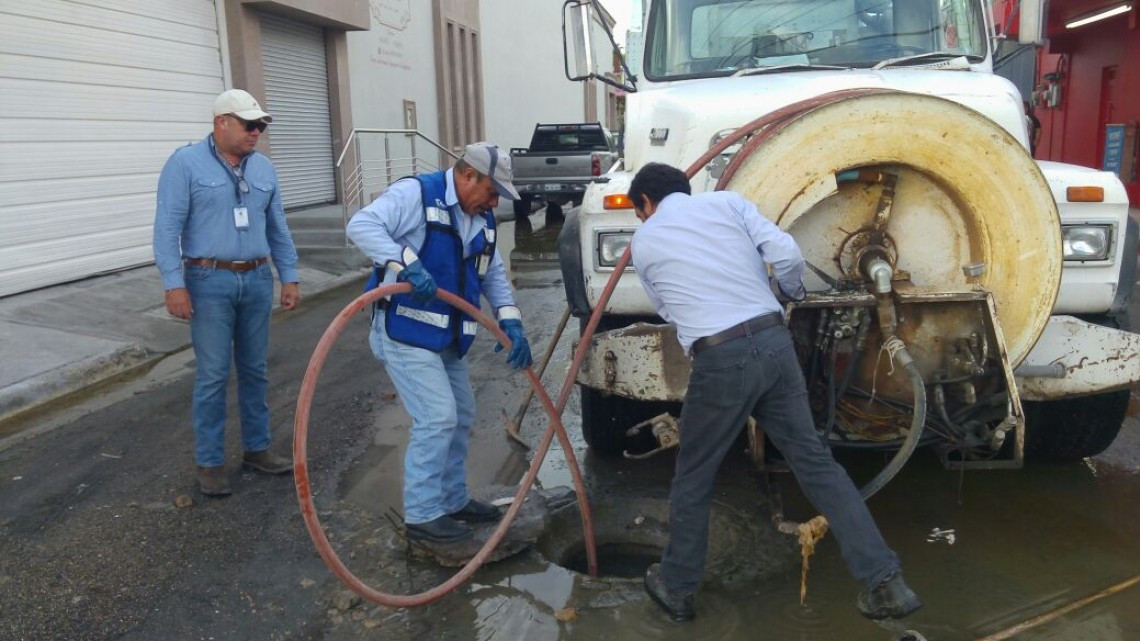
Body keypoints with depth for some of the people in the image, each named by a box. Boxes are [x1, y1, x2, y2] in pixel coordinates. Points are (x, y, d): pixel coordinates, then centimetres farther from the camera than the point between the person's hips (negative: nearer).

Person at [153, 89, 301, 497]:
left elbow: (278, 229, 14)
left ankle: (256, 448, 24)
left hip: (257, 280, 5)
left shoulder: (263, 168, 10)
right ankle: (210, 462, 10)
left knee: (255, 370, 12)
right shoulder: (186, 163, -5)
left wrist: (289, 277, 10)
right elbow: (167, 228, -9)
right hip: (210, 283, -5)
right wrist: (174, 284, -15)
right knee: (213, 375, -2)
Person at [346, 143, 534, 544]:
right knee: (437, 417, -12)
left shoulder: (482, 219, 11)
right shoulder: (415, 194, -15)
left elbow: (494, 275, 14)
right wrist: (407, 262, -39)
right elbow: (361, 225, -26)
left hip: (446, 336, 9)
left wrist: (510, 321, -1)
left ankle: (452, 499, 31)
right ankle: (421, 515, 1)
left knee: (460, 416, 15)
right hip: (404, 331, -9)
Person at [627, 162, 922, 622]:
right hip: (775, 342, 3)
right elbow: (787, 254, 3)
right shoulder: (726, 201, 13)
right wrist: (794, 292, 23)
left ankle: (676, 588, 30)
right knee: (815, 461, 13)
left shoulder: (644, 242, 12)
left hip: (721, 360, -3)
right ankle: (885, 581, 15)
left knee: (693, 479, 15)